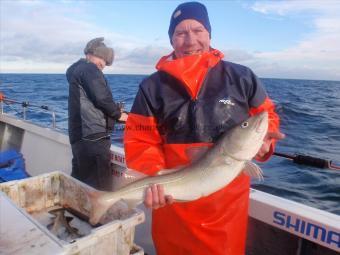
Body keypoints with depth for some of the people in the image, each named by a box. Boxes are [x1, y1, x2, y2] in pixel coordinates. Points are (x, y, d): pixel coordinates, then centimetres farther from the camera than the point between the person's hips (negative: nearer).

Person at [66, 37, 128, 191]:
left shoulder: (76, 70, 27)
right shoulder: (89, 69, -3)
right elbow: (102, 97, -16)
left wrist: (113, 113, 14)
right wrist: (118, 114, 0)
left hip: (78, 135, 10)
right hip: (93, 135, -10)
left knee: (80, 182, 17)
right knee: (101, 188, -7)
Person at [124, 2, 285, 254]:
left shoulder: (241, 77, -1)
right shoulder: (152, 86, -2)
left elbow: (267, 115, 9)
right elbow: (140, 141, -5)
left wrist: (264, 140, -12)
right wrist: (153, 177, -22)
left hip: (229, 201, 0)